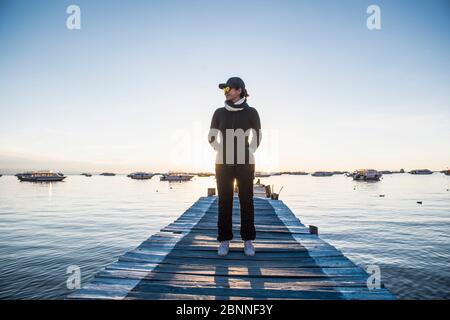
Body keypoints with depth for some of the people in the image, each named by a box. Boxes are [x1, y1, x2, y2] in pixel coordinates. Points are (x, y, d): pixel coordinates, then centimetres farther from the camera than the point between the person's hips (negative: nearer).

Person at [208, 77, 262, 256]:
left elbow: (257, 137, 11)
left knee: (246, 201, 0)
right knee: (224, 202, 0)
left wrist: (248, 153, 4)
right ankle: (224, 241, 9)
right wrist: (222, 153, 4)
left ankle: (248, 241, 11)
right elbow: (212, 138, 13)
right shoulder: (219, 113, 6)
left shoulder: (251, 112, 2)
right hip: (224, 164, 1)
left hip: (245, 164, -1)